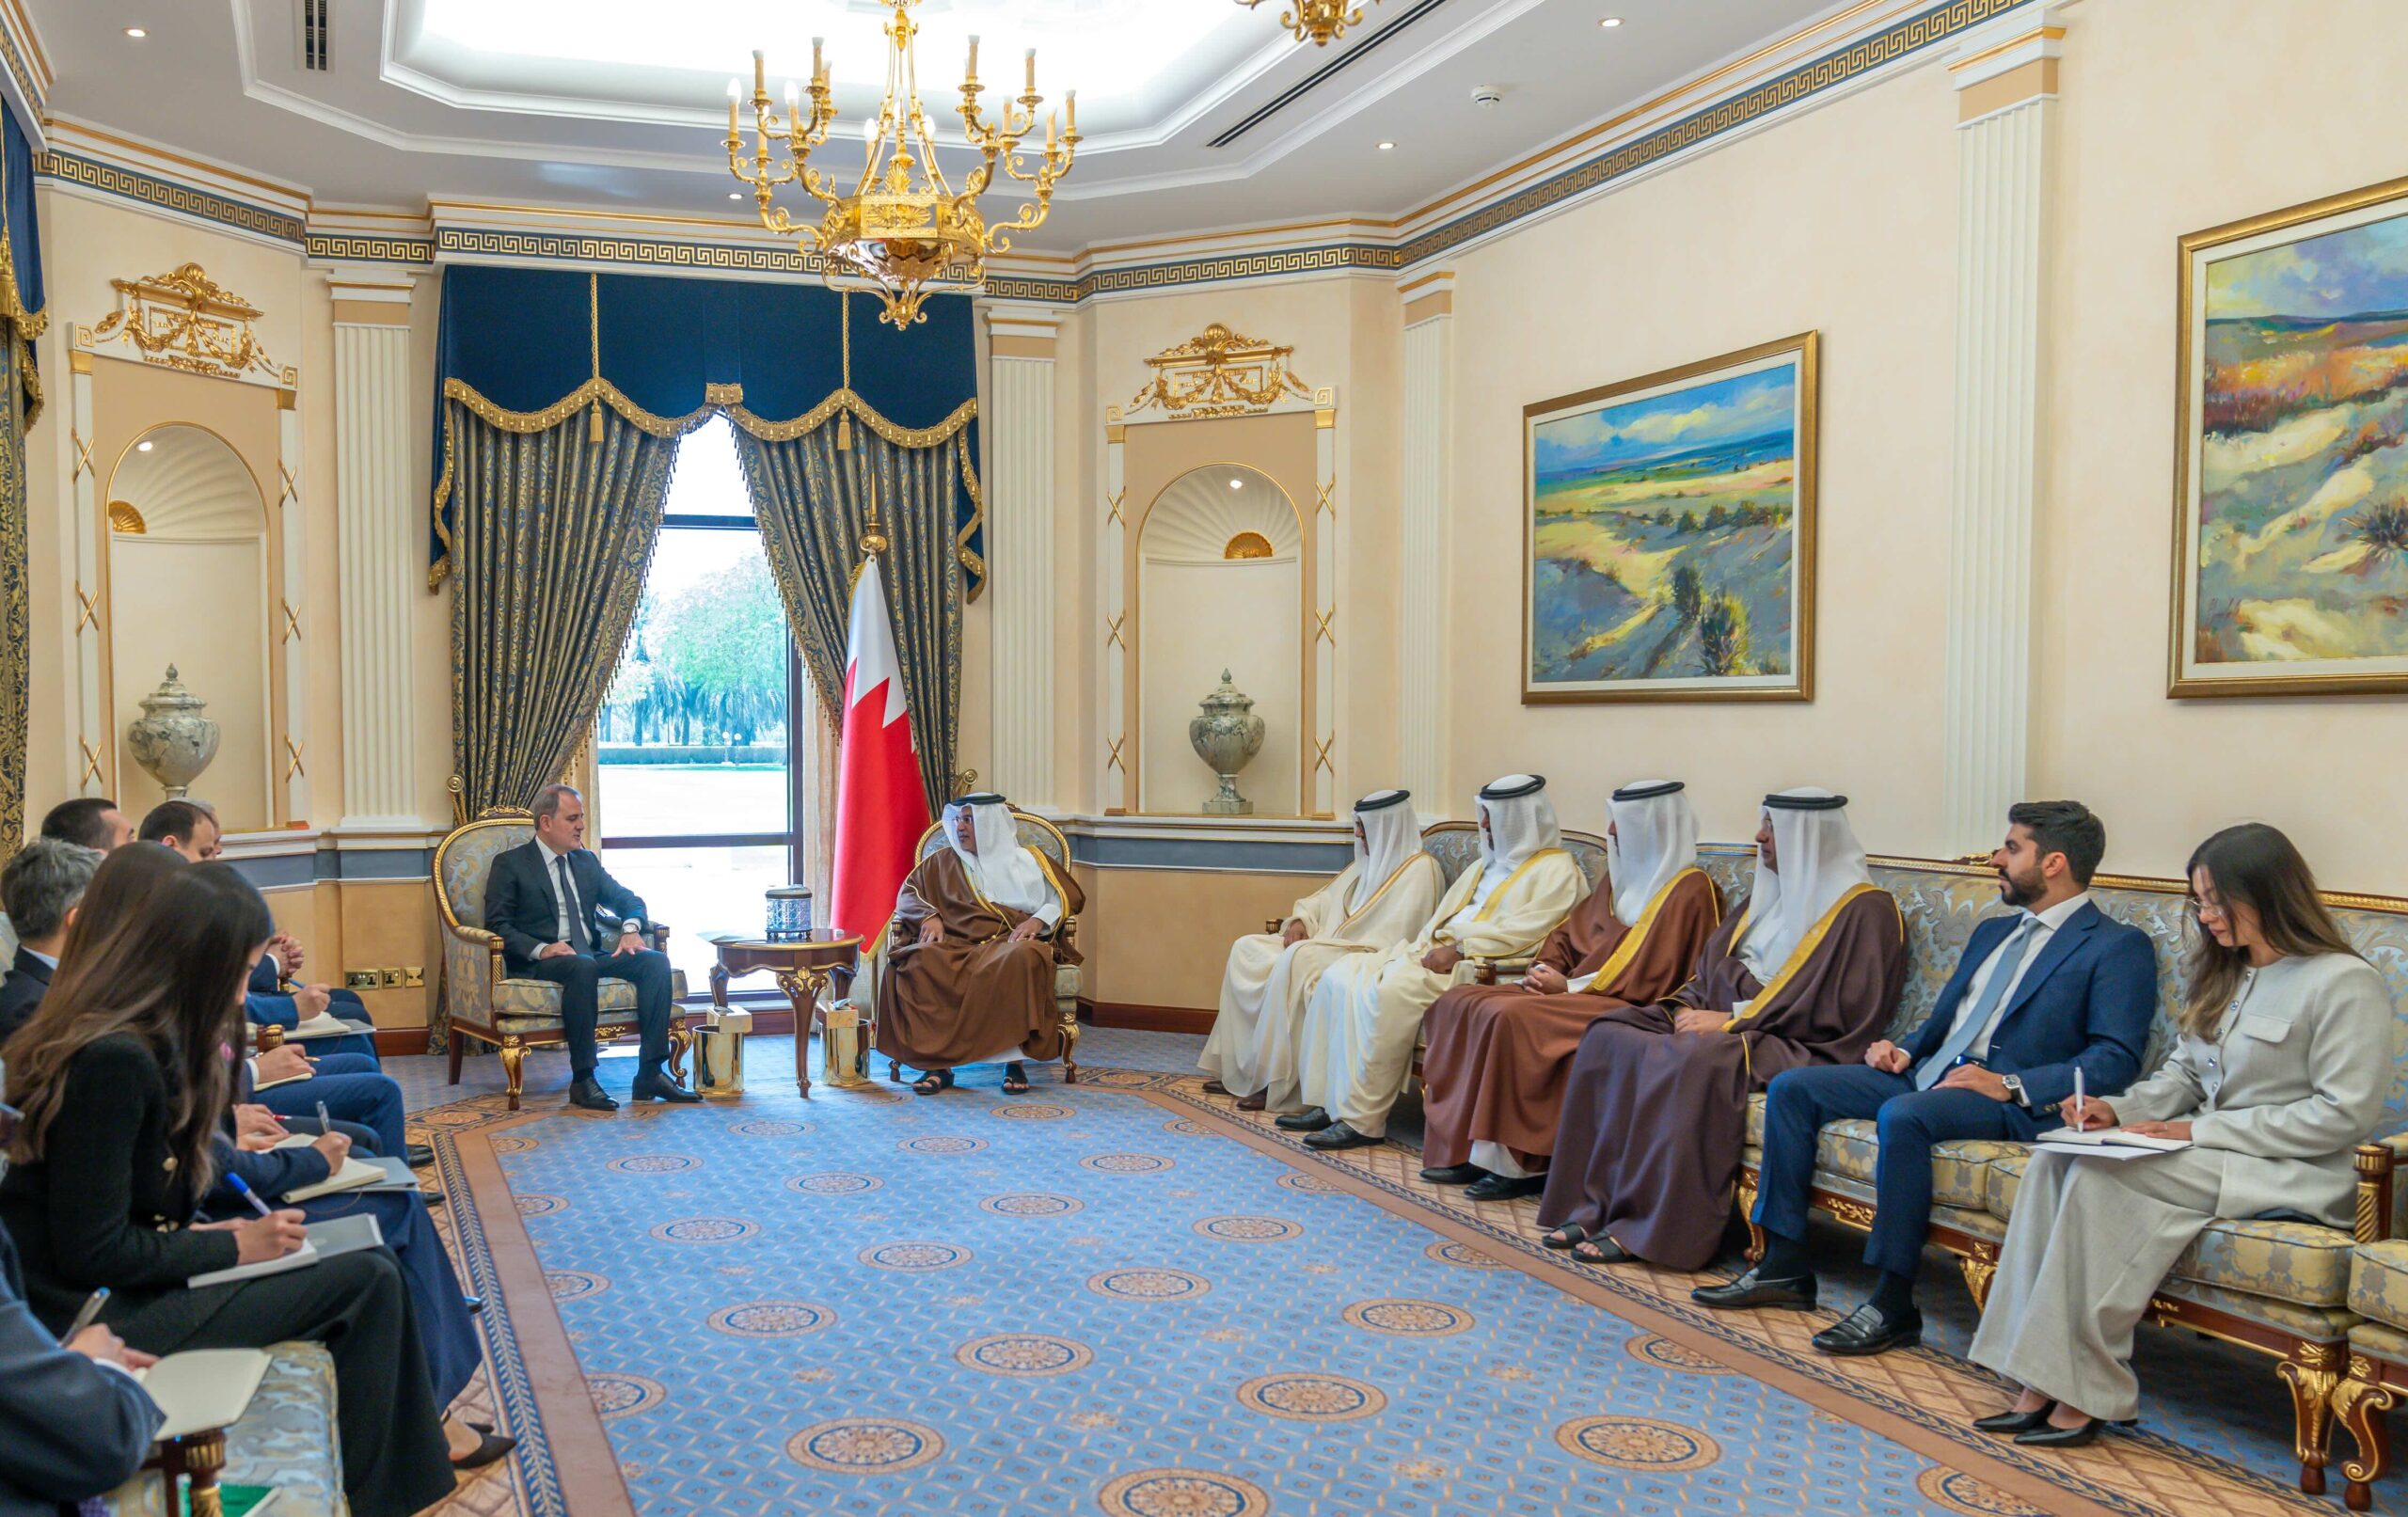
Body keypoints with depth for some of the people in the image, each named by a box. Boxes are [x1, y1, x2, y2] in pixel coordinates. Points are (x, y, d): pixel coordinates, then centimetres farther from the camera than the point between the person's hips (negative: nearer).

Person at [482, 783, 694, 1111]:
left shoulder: (586, 861, 21)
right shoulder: (510, 863, 3)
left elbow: (629, 899, 19)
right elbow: (497, 925, -5)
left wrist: (630, 929, -4)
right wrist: (541, 949, -22)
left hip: (592, 954, 6)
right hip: (540, 961, -6)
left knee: (656, 961, -19)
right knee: (582, 966, -39)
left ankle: (651, 1073, -24)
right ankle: (582, 1080, -34)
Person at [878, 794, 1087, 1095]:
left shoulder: (1028, 860, 17)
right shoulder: (943, 861, 24)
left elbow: (1067, 898, 11)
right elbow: (908, 893, 20)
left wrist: (1038, 920, -8)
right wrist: (929, 916, -1)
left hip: (1012, 943, -2)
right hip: (955, 944, 2)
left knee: (1023, 960, -40)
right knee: (918, 963, -33)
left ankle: (1015, 1060, -34)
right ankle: (937, 1062, -33)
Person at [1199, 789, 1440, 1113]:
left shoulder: (1419, 870, -9)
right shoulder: (1368, 862, 19)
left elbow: (1392, 937, -20)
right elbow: (1326, 899, 24)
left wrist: (1327, 941, -20)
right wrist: (1300, 920, 1)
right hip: (1333, 947, 10)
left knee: (1296, 960, -35)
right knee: (1246, 948, -2)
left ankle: (1278, 1084, -29)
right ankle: (1237, 1068, -6)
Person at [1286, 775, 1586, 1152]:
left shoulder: (1556, 870, 0)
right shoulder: (1485, 866, 27)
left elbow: (1527, 930, -14)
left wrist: (1459, 950, -19)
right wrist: (1431, 946, 3)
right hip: (1435, 952, 9)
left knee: (1387, 990, -32)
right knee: (1341, 976, -10)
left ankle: (1363, 1119, -27)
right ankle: (1328, 1102, -11)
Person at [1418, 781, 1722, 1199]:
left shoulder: (1688, 889, -9)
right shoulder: (1621, 877, 18)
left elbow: (1649, 978, -16)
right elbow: (1568, 932, 21)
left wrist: (1569, 986, -15)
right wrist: (1544, 969, 0)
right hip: (1580, 993, 9)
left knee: (1513, 1018, -31)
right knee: (1460, 1003, -7)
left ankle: (1520, 1163, -21)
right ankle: (1464, 1147, -11)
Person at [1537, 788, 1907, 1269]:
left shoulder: (1864, 910, -7)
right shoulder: (1769, 895, 19)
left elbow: (1843, 1015, -15)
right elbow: (1712, 967, 20)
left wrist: (1733, 1023, -16)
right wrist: (1687, 1007, -3)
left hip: (1793, 1049, -8)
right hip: (1722, 1024, 8)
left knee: (1692, 1062, -37)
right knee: (1609, 1035, -14)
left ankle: (1648, 1228, -28)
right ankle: (1594, 1206, -18)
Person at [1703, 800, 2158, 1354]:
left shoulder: (2119, 947, -2)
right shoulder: (1992, 932, 24)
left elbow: (2116, 1060, -12)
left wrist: (2011, 1085, -22)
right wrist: (1905, 1051, 7)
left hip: (2013, 1102, -8)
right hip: (1928, 1076, 9)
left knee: (1902, 1116, -37)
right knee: (1791, 1088, -5)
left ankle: (1894, 1306, -27)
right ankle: (1784, 1267, -3)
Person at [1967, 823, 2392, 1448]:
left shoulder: (2345, 982, -10)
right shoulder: (2220, 973, 17)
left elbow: (2344, 1114, -15)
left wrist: (2201, 1129, -16)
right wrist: (2119, 1110, -3)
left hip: (2293, 1176, -8)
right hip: (2209, 1154, 8)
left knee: (2102, 1175, -28)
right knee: (2056, 1156, -20)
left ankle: (2084, 1392, -22)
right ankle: (2041, 1384, -25)